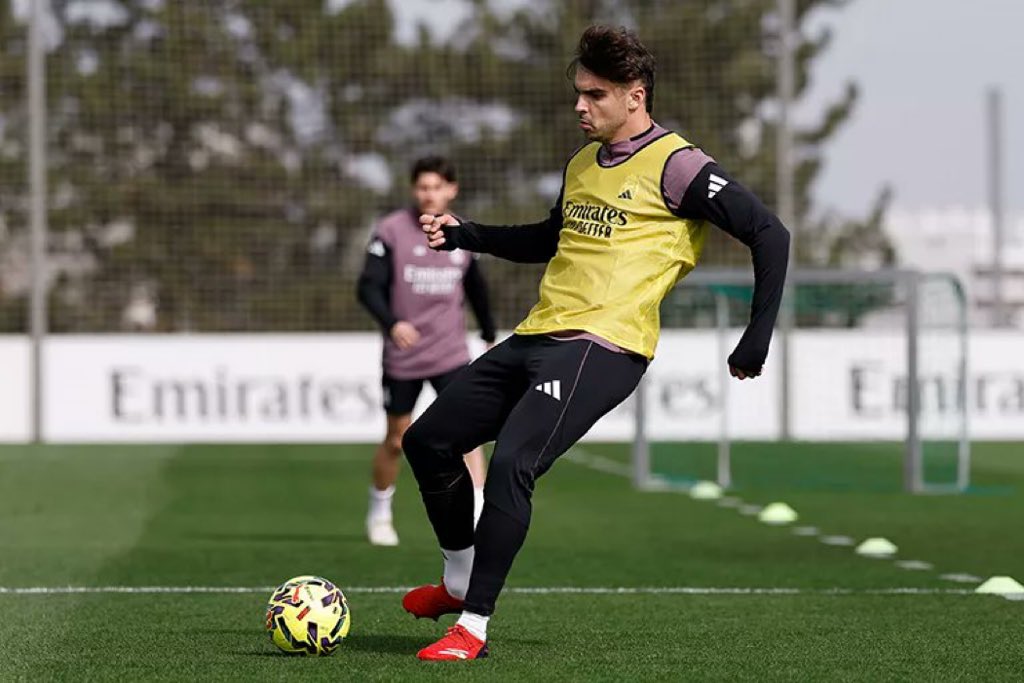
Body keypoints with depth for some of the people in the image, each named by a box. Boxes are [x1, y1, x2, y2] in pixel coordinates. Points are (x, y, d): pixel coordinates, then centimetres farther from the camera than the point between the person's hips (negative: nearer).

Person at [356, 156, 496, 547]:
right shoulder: (392, 231, -9)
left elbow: (476, 288, 19)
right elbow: (368, 287, -15)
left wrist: (489, 335, 26)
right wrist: (392, 323, -32)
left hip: (451, 354, 1)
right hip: (402, 357, -1)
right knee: (397, 440, 11)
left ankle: (479, 521, -20)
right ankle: (379, 512, 35)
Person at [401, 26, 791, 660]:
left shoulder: (675, 166, -7)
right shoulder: (582, 163, 18)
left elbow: (769, 233, -9)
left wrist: (757, 340, -11)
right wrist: (466, 236, 23)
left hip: (602, 346, -9)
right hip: (536, 337, 9)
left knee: (511, 463, -26)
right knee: (427, 441, 9)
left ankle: (474, 626, -18)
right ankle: (458, 582, 28)